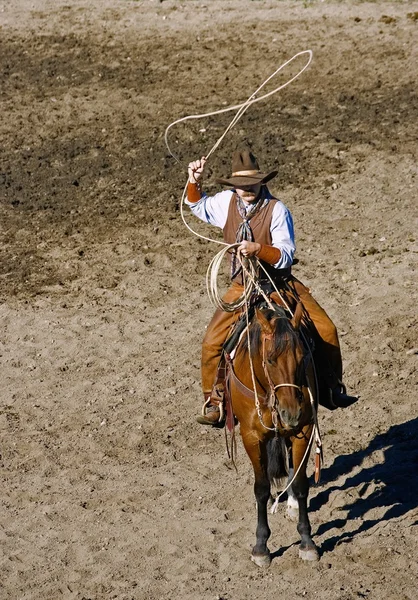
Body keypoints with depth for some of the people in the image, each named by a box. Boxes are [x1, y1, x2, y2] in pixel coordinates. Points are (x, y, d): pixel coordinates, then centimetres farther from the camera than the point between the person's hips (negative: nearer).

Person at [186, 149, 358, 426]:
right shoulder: (226, 201, -3)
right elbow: (199, 206, 19)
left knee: (325, 330, -11)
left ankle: (331, 388, 9)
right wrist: (195, 182, 0)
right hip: (242, 288, 2)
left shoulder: (277, 209, -16)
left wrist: (258, 249, -36)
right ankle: (215, 403, 7)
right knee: (212, 343, -11)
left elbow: (286, 256, -19)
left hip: (280, 284, -2)